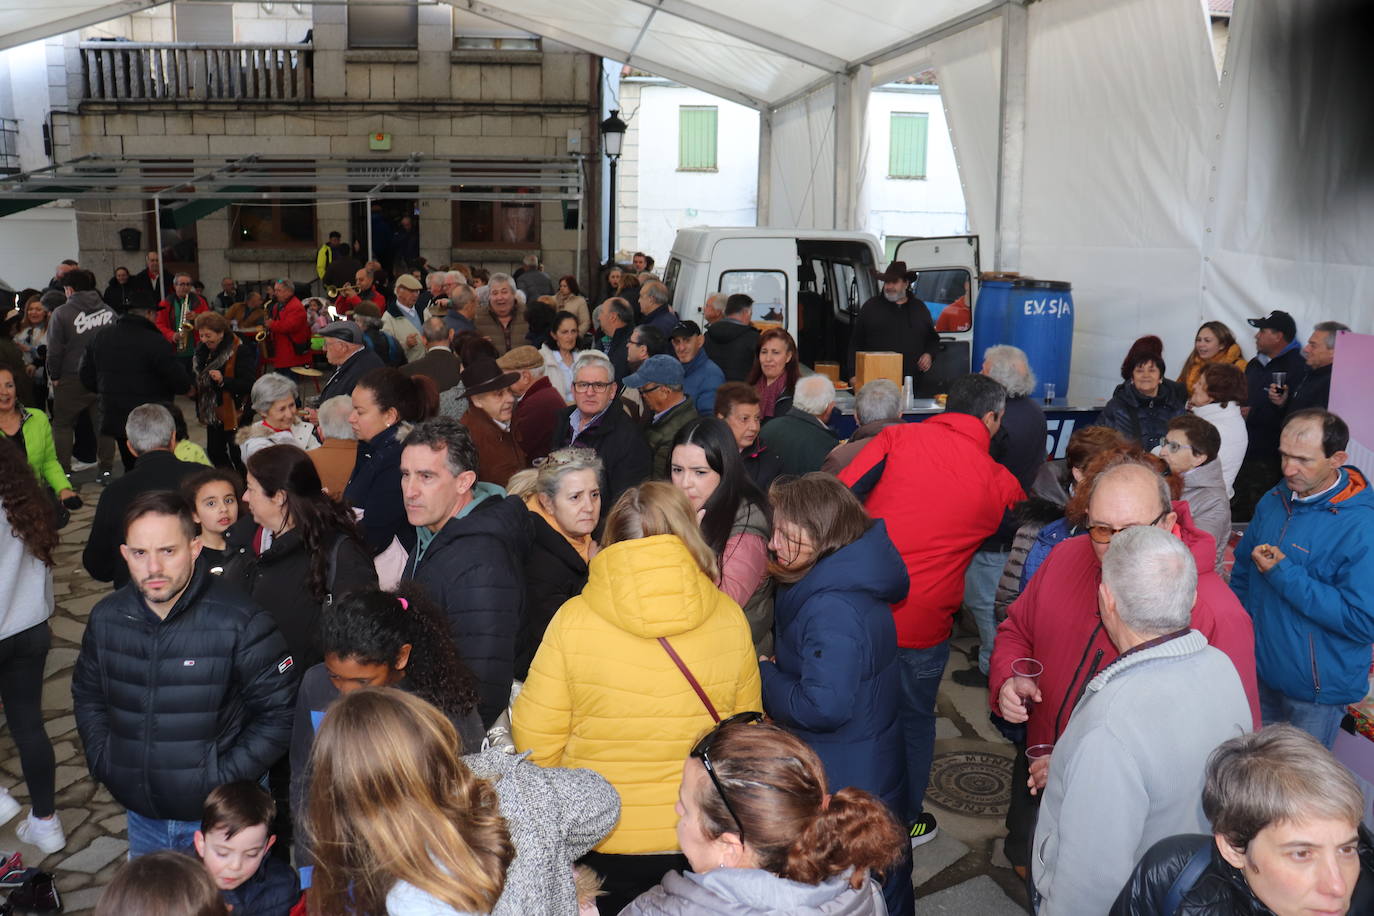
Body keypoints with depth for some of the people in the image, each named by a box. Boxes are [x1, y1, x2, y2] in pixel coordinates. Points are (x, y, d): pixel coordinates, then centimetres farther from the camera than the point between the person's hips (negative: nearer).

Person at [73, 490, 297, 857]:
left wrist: (226, 778, -17)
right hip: (141, 812, 4)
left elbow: (279, 713, -14)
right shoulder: (106, 617, -3)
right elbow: (87, 694, 14)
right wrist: (103, 762, 3)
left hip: (220, 815, -4)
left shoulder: (241, 622, -18)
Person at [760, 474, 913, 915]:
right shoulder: (849, 579, 1)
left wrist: (765, 676, -17)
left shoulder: (834, 610, -30)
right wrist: (779, 669, -3)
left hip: (846, 783, -9)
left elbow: (823, 707, -31)